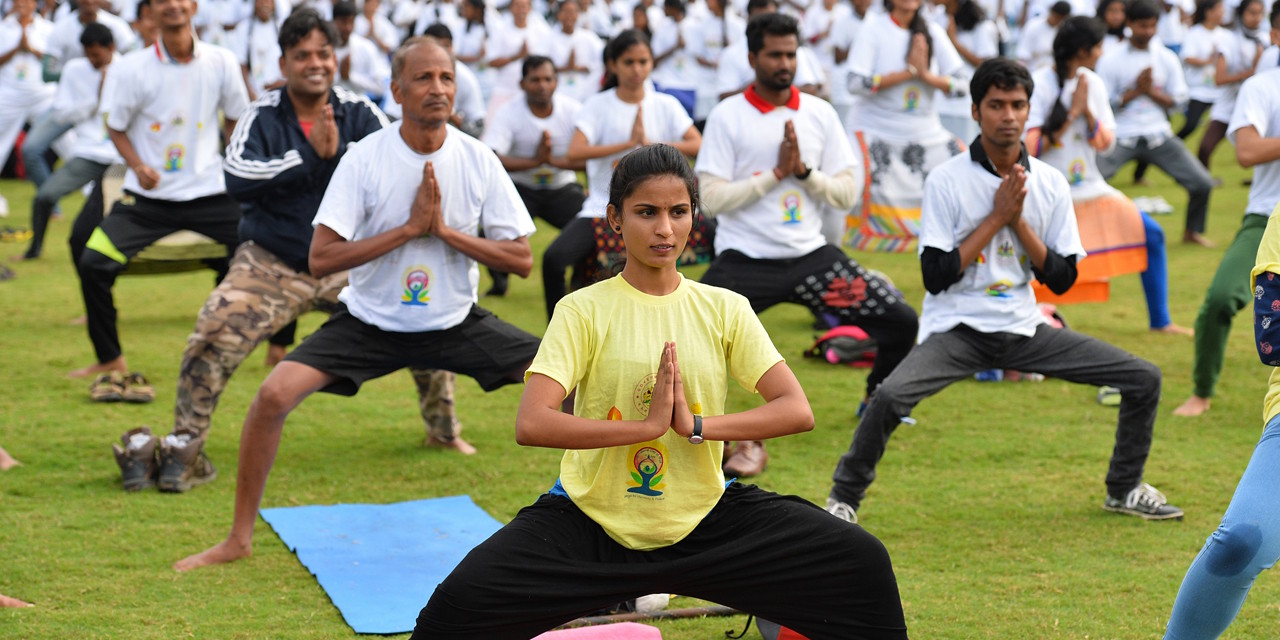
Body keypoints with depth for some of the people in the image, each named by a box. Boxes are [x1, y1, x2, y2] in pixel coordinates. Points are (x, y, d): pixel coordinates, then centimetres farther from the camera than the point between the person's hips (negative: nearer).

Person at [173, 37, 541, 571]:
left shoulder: (478, 160, -9)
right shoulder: (365, 158, -14)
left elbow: (521, 260, -8)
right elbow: (320, 258, -20)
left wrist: (445, 230, -20)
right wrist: (408, 228, -24)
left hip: (456, 322, 2)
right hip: (371, 321, -2)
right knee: (275, 393, -22)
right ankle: (238, 539, -4)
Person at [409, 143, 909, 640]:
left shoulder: (723, 309, 4)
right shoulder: (585, 310, -5)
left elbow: (797, 411, -6)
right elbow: (531, 423, -19)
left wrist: (697, 424, -19)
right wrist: (647, 425, -23)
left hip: (704, 520, 3)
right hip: (592, 521, -2)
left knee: (862, 564, -15)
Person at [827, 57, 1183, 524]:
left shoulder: (1050, 183, 4)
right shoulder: (946, 181, -7)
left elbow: (1062, 279, 2)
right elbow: (936, 276, -12)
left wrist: (1019, 221, -11)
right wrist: (997, 217, -14)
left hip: (1025, 328, 5)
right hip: (957, 329, -4)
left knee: (1144, 379, -1)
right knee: (890, 397, -32)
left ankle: (1124, 489, 20)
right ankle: (843, 499, -9)